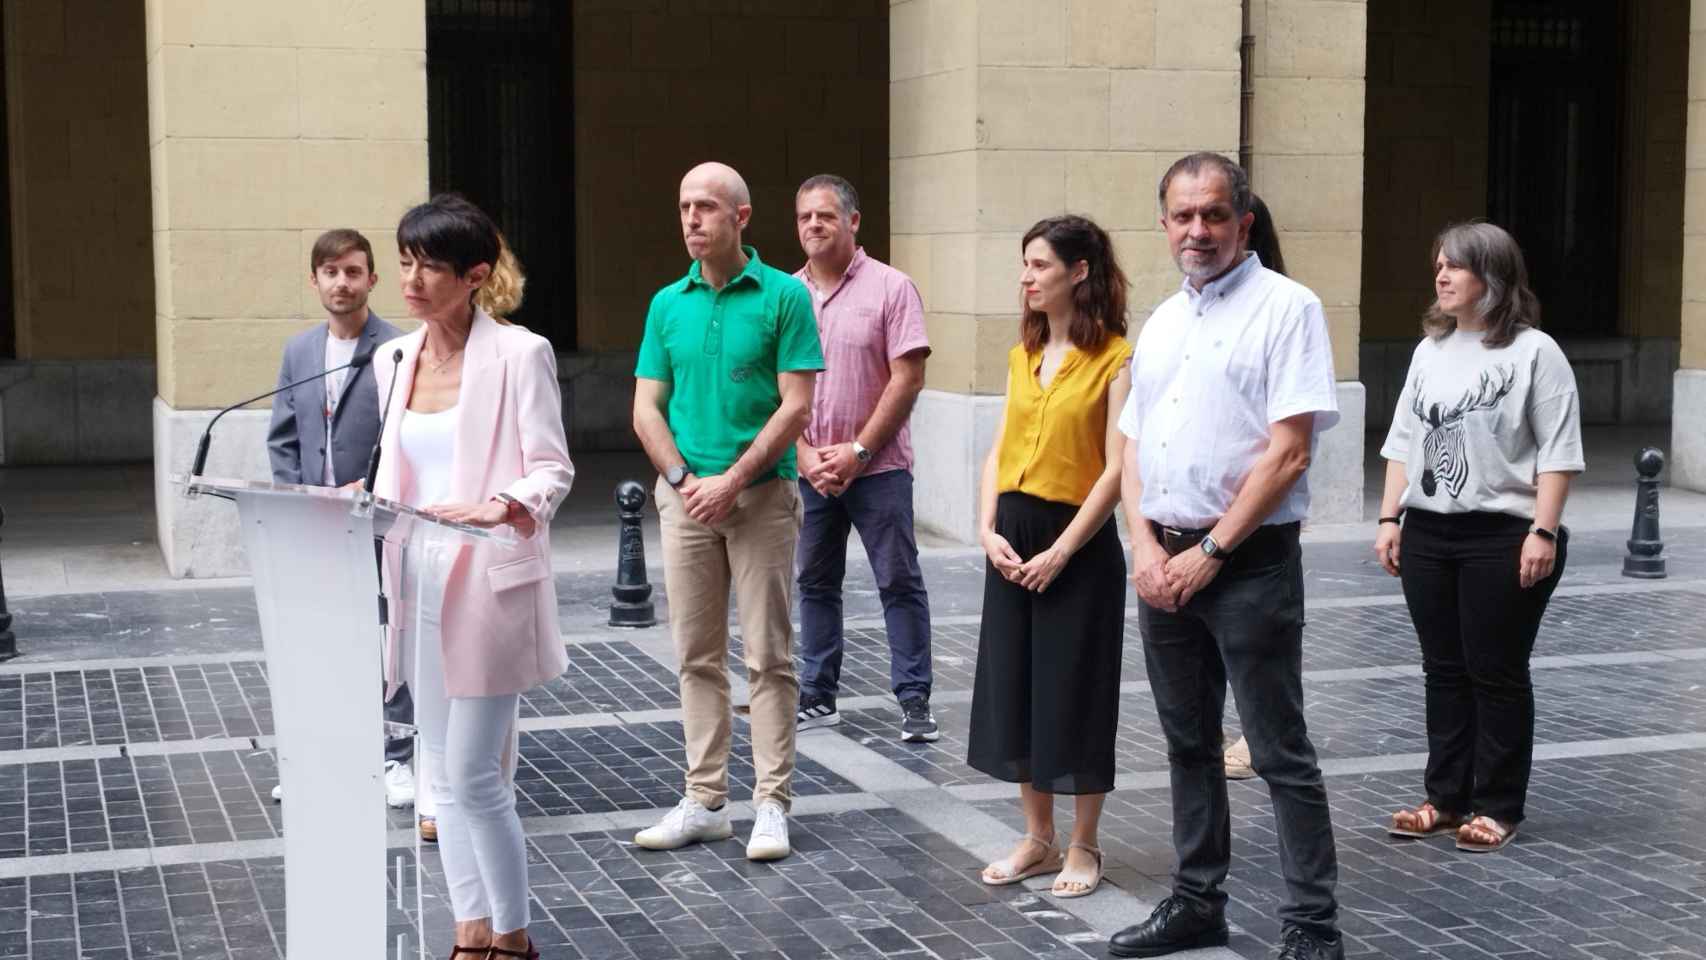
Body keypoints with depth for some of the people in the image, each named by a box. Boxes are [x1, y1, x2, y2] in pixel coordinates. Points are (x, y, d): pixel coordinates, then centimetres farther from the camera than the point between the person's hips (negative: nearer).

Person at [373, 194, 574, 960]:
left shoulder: (519, 354, -9)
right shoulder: (395, 359, 10)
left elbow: (552, 471, -13)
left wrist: (498, 507, -30)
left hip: (490, 584, -7)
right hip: (420, 583, 7)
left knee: (475, 774, -6)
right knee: (445, 775, 11)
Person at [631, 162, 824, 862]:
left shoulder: (783, 297, -4)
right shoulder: (668, 304, 9)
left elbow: (795, 407, -9)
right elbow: (646, 409, 8)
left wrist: (732, 481, -14)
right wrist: (682, 478, -7)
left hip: (762, 494, -4)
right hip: (685, 497, 4)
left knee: (769, 657, 0)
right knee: (697, 655, 8)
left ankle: (772, 804, 6)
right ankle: (705, 801, 16)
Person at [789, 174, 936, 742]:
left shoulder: (890, 288, -5)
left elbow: (908, 378, -9)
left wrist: (858, 451, -13)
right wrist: (805, 455, -5)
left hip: (877, 466, -4)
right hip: (806, 469, 4)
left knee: (899, 582, -1)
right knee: (815, 583, 11)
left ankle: (914, 700, 5)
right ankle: (818, 697, 20)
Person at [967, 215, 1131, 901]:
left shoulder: (1115, 360, -10)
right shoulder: (1022, 356, 10)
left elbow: (1116, 470, -15)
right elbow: (1000, 451, 11)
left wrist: (1060, 552, -16)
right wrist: (987, 529, -3)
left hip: (1079, 543, -6)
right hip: (1013, 540, 7)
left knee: (1076, 693, 2)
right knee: (1016, 687, 10)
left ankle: (1083, 849, 16)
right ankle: (1038, 839, 24)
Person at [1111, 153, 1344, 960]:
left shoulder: (1286, 308, -7)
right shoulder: (1161, 322, 15)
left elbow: (1289, 449, -14)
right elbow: (1132, 447, 14)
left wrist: (1210, 552, -14)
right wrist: (1146, 548, -1)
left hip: (1249, 562, -7)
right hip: (1162, 562, 7)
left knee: (1280, 755, -2)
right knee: (1188, 743, 15)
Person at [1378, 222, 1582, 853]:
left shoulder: (1533, 352, -6)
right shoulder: (1429, 351, 12)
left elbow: (1557, 451, -10)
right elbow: (1403, 441, 14)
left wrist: (1544, 530, -16)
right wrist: (1390, 518, 8)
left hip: (1501, 536, -6)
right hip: (1427, 534, 6)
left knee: (1496, 674, 2)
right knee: (1444, 671, 11)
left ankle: (1497, 808, 11)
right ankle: (1446, 797, 20)